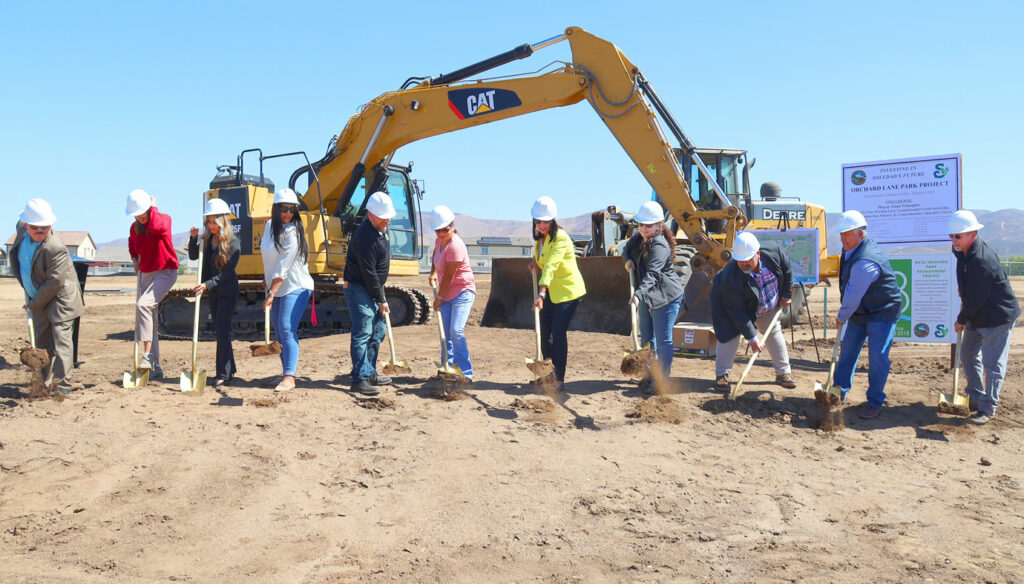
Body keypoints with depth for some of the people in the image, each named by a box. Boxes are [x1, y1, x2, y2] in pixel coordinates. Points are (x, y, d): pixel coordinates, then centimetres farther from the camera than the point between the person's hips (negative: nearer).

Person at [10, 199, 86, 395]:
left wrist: (34, 304, -13)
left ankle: (62, 383, -12)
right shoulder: (22, 229, -4)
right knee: (42, 340, 15)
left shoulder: (55, 249, -27)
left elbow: (54, 283, -24)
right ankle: (44, 381, 25)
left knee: (61, 337, -12)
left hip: (60, 298, -8)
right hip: (38, 298, 9)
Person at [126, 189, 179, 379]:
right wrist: (135, 260, 16)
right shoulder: (135, 227, 7)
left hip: (166, 273, -7)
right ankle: (155, 367, 14)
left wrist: (154, 208, -21)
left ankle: (148, 354, -26)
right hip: (146, 275, 7)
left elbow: (157, 227, -37)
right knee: (150, 320, 7)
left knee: (143, 305, -29)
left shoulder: (164, 219, -11)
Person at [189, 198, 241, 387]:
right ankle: (230, 368, 27)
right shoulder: (207, 239, 5)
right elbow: (193, 256, 11)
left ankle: (223, 374, -4)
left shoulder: (233, 242, -14)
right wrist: (193, 238, -4)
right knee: (219, 330, 14)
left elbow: (228, 272, -18)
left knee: (222, 330, -10)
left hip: (227, 291, -7)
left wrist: (208, 284, -26)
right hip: (212, 292, 7)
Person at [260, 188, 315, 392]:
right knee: (278, 330, 11)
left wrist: (271, 293, -23)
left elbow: (283, 267, -21)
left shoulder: (293, 232, -16)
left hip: (295, 287, -8)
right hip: (276, 287, 8)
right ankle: (288, 368, 23)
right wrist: (266, 279, 21)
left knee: (287, 329, -16)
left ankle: (289, 377, -17)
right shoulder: (270, 226, 8)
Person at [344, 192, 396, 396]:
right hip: (359, 289, -10)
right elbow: (368, 273, -21)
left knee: (377, 332, 15)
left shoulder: (380, 229, 9)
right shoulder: (365, 237, -23)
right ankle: (360, 379, -9)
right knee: (362, 333, -11)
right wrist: (381, 300, -15)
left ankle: (370, 373, 25)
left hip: (372, 289, 10)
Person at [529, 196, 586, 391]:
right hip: (551, 291, 8)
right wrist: (535, 259, 11)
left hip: (568, 291, -8)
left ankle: (559, 379, -2)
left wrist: (541, 293, -45)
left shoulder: (560, 238, -23)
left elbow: (550, 266, -36)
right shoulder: (540, 236, 3)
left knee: (558, 333, -11)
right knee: (545, 332, 11)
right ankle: (548, 374, 28)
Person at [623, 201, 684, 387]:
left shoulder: (660, 246, -25)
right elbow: (627, 249, 21)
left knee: (663, 340, -6)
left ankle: (663, 380, 3)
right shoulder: (638, 237, 2)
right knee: (646, 336, 17)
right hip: (647, 296, 9)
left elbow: (652, 274, -38)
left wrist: (638, 294, -52)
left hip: (666, 297, -9)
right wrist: (628, 260, -3)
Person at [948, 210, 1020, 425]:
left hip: (997, 318, -10)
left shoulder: (982, 260, -29)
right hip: (977, 316, 10)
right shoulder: (964, 252, 2)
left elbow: (975, 299, -24)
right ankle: (975, 398, 28)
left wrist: (961, 320, -11)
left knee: (992, 362, -5)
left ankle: (988, 408, 3)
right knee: (967, 353, 16)